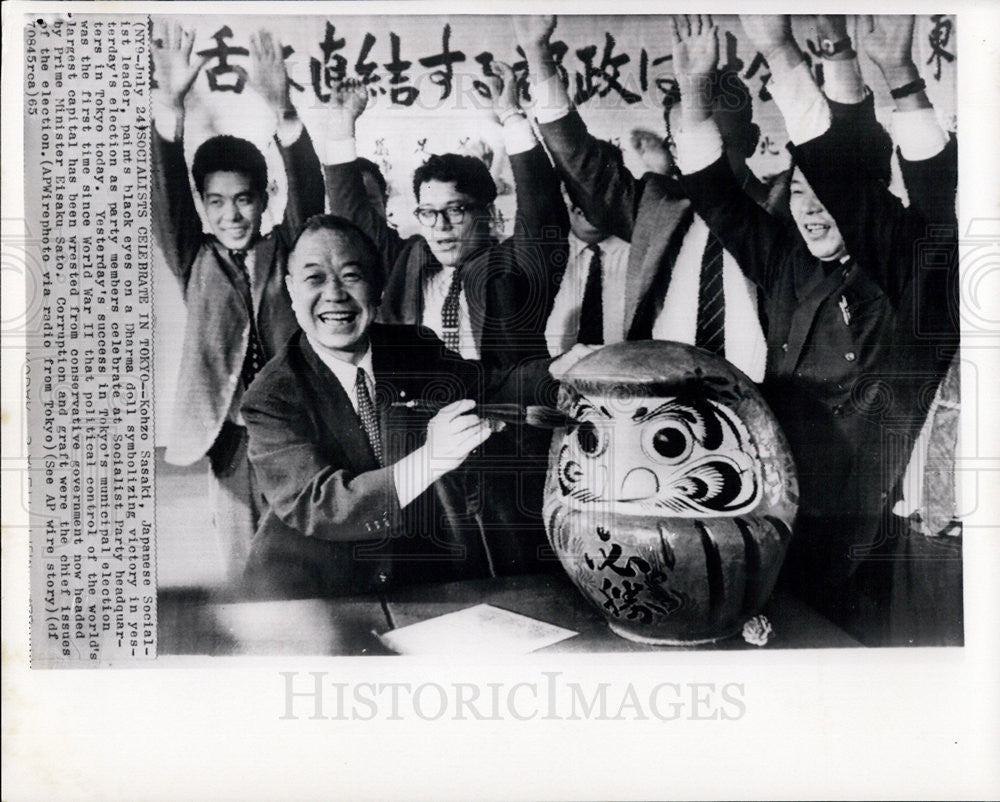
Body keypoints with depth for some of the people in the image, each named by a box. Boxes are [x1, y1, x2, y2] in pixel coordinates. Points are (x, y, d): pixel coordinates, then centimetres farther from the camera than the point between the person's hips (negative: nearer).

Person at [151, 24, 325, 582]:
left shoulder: (286, 252, 3)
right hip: (231, 435, 1)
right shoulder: (196, 262, 5)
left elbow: (309, 192, -14)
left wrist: (282, 108, -32)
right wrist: (169, 106, -27)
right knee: (246, 565, 9)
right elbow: (168, 199, -10)